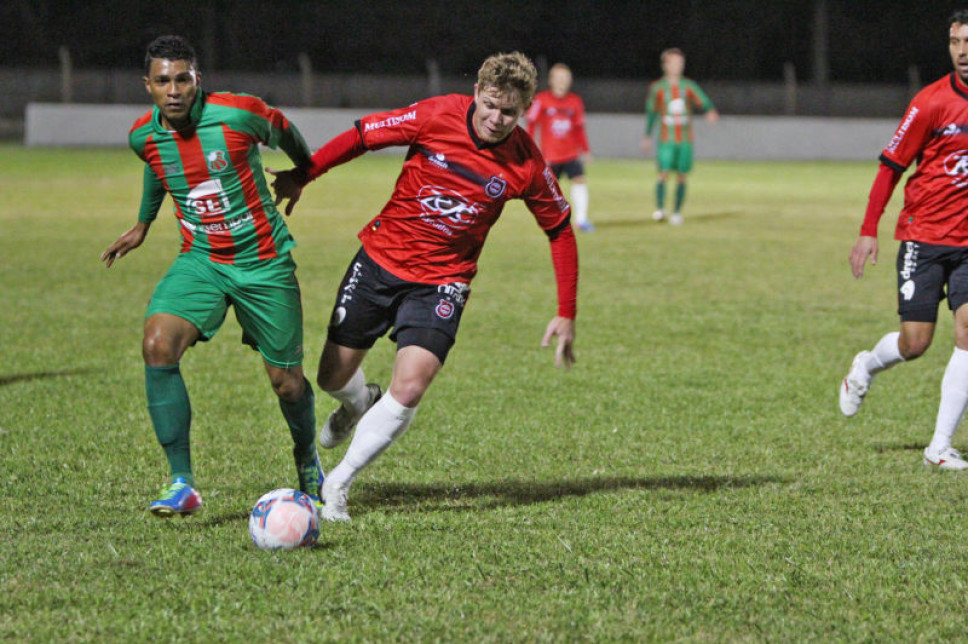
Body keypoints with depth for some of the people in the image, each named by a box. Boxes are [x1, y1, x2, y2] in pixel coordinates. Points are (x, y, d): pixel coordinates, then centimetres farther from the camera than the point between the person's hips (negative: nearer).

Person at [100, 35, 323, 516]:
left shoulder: (239, 113, -17)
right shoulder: (143, 136, -5)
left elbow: (283, 132, 5)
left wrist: (302, 171, 24)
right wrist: (143, 226, 34)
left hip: (264, 263, -2)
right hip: (199, 260, 2)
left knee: (287, 382, 4)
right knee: (157, 345, -25)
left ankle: (307, 457, 40)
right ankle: (182, 484, -21)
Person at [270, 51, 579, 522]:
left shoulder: (527, 165, -12)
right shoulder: (438, 117, -15)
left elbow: (560, 232, 1)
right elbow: (362, 135, -3)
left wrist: (566, 315, 0)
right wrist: (302, 177, -4)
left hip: (440, 282, -1)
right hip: (380, 258, 1)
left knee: (408, 390, -20)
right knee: (334, 377, 8)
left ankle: (338, 484, -2)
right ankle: (360, 403, 47)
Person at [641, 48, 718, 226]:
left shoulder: (689, 86, 6)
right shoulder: (657, 88, 3)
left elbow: (703, 102, -1)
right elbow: (651, 112, 13)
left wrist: (711, 112, -24)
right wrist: (647, 136, 16)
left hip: (685, 139, 2)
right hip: (666, 139, -2)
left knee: (682, 176, 2)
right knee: (664, 174, -15)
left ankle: (677, 212, 13)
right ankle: (659, 208, -7)